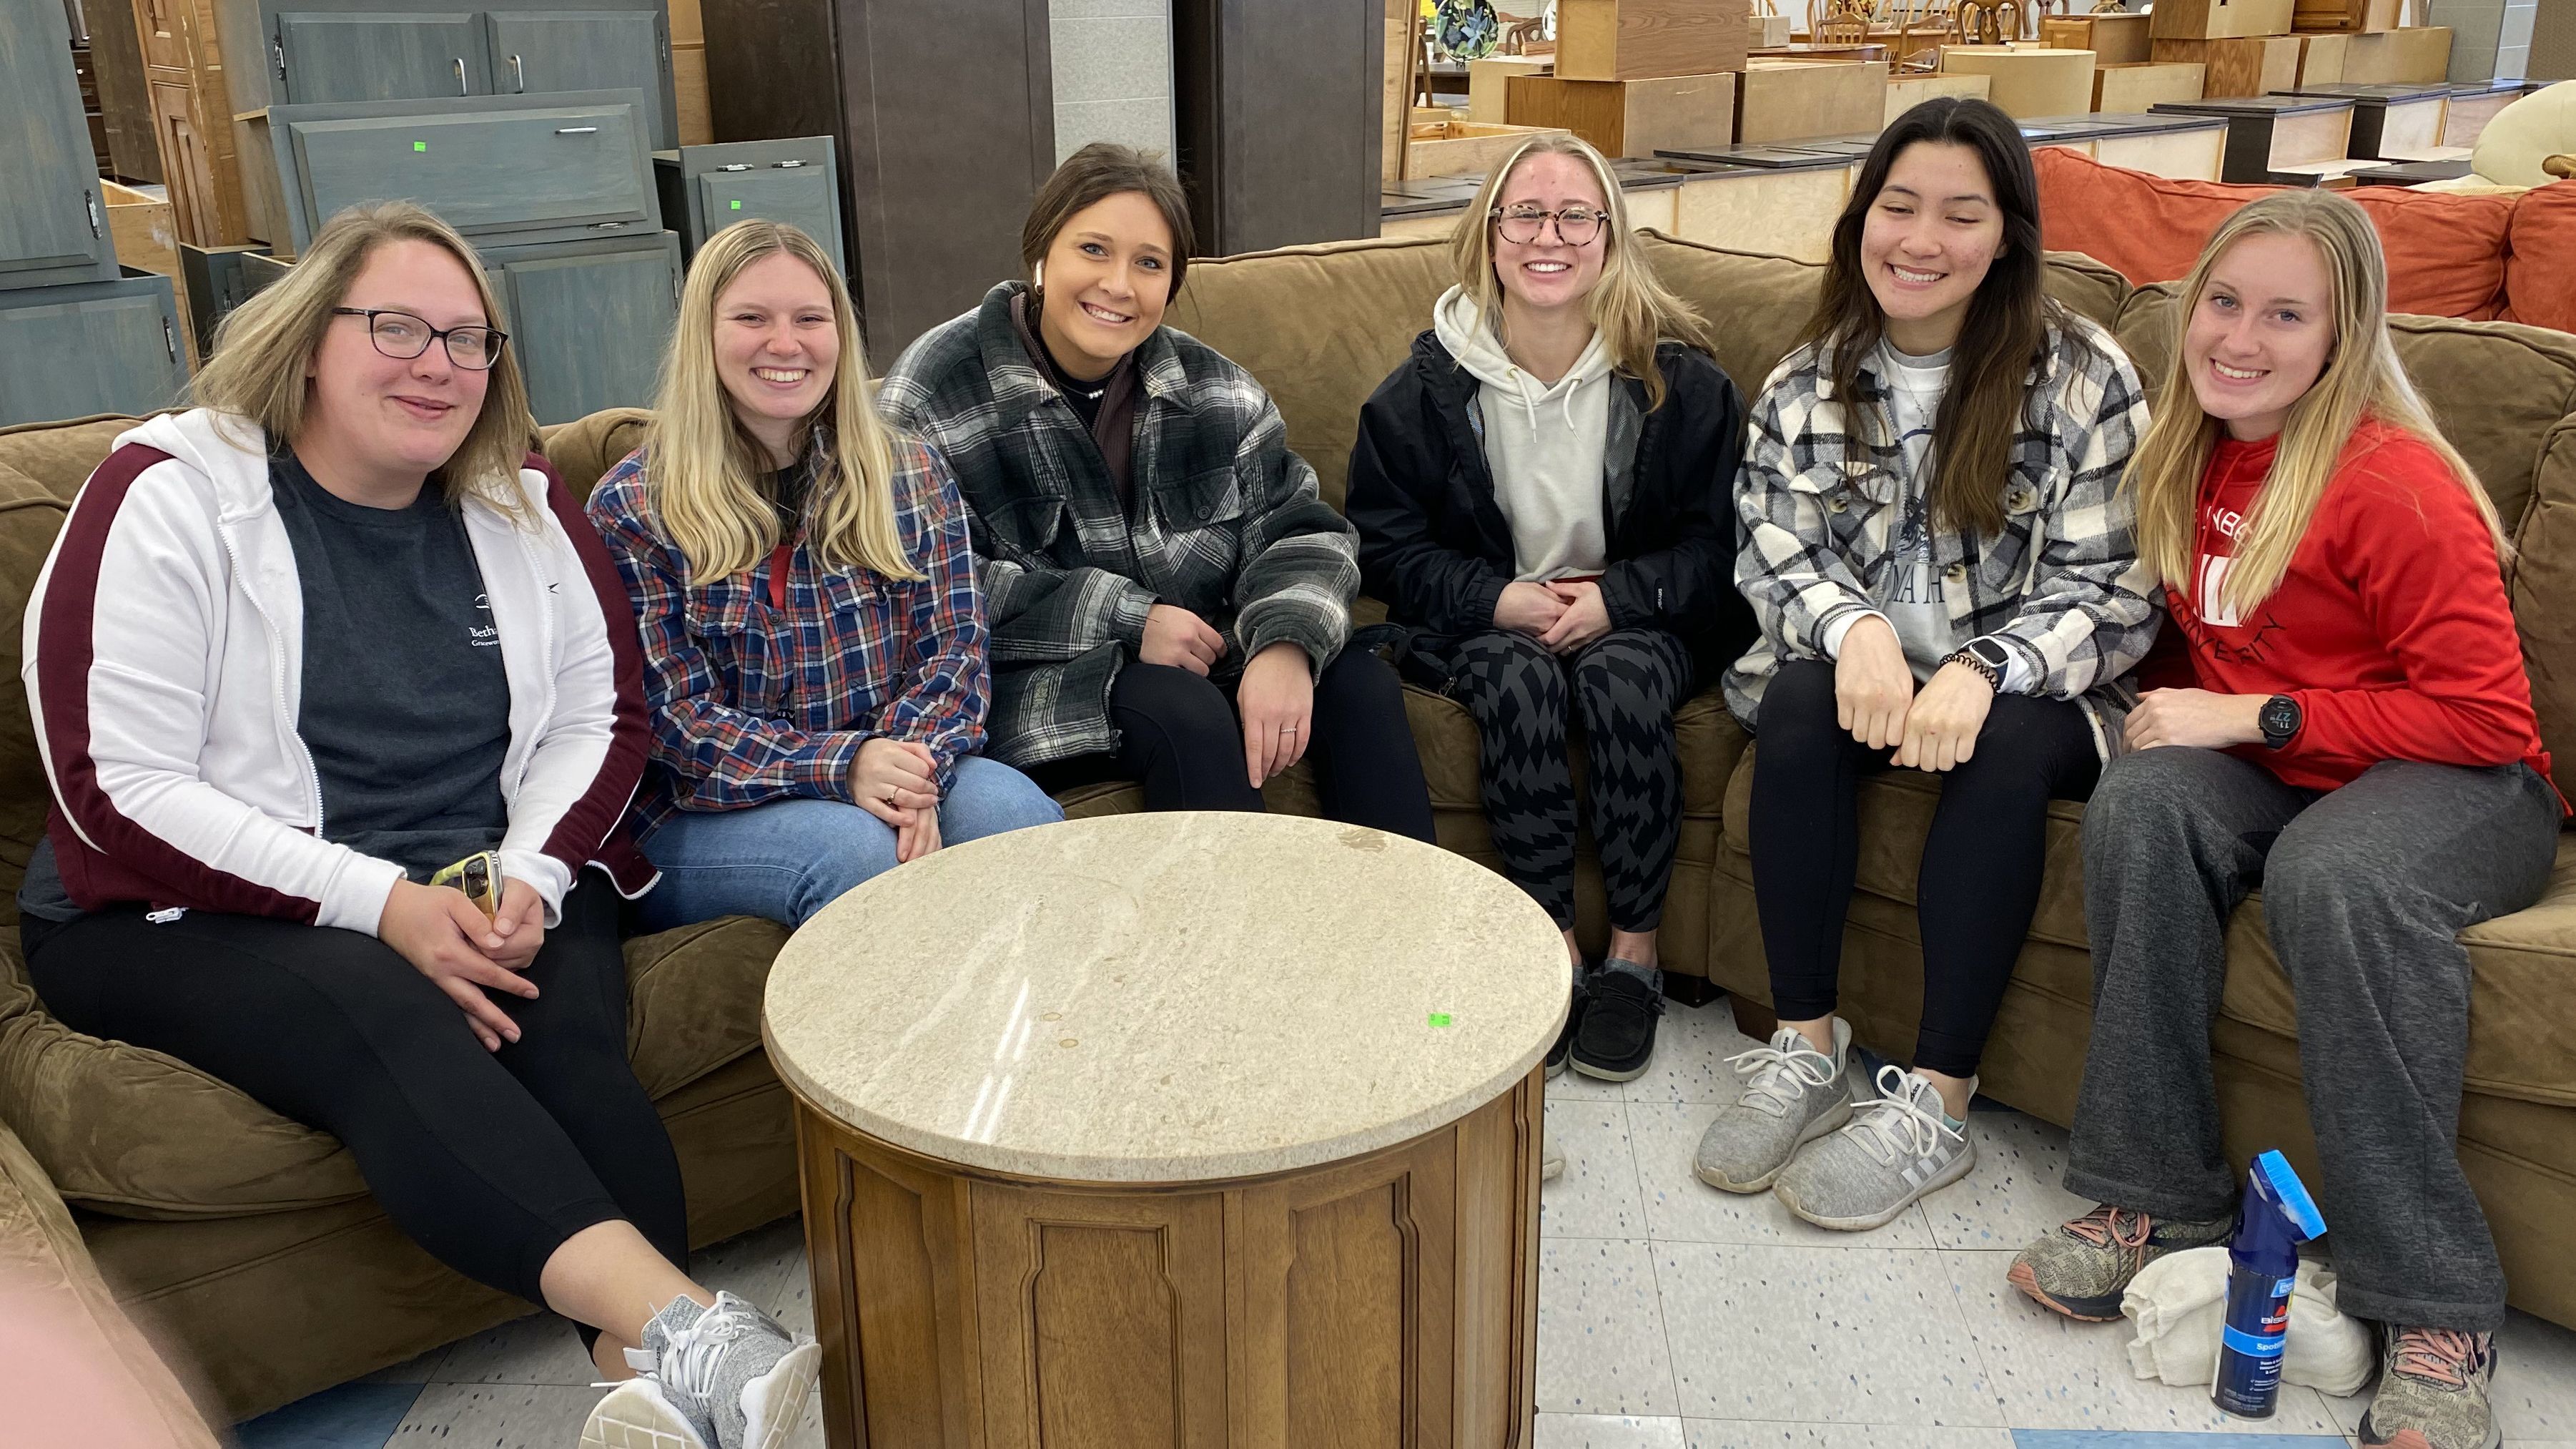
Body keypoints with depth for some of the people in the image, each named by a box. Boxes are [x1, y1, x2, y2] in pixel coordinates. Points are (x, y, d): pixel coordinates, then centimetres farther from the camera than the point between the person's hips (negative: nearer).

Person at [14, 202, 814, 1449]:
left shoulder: (516, 506, 9)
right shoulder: (173, 495, -5)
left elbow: (599, 716, 9)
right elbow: (117, 786, -11)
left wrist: (529, 875, -12)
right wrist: (381, 904, -20)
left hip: (488, 895, 4)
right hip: (199, 919, -4)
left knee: (571, 1046, -29)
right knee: (393, 1028, -35)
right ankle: (686, 1325, -53)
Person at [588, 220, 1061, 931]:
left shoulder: (912, 477, 8)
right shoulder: (629, 510, -2)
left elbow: (954, 648, 1)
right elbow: (675, 714, -8)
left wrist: (915, 775, -21)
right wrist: (841, 766, -24)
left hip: (893, 778, 3)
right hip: (703, 815, -3)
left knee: (1013, 812, -28)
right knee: (859, 849, -34)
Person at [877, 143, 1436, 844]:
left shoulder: (1209, 385, 6)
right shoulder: (936, 391, -8)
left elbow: (1297, 529, 2)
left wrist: (1286, 643, -21)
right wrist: (1123, 619, -19)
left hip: (1206, 658, 5)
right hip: (1033, 683, -5)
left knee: (1361, 682, -15)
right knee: (1183, 712, -32)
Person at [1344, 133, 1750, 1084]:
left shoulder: (1678, 379, -2)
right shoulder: (1426, 386, -2)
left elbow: (1719, 540, 0)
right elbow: (1385, 544, 1)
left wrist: (1615, 598, -17)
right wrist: (1498, 601, -15)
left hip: (1637, 620, 0)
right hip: (1482, 622, 1)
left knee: (1618, 678, -32)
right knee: (1519, 683, -32)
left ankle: (1634, 952, -17)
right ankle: (1552, 950, -21)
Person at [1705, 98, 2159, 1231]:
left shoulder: (2084, 377, -6)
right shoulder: (1809, 383, 5)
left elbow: (2109, 590, -9)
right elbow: (1775, 555, 0)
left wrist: (1982, 671, -28)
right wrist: (1855, 630, -24)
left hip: (2027, 690, -2)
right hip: (1861, 668, 2)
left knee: (2007, 745, -34)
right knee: (1799, 700, -30)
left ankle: (1935, 1103, -26)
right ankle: (1806, 1049, -20)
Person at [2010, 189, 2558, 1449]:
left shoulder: (2394, 485, -17)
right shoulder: (2199, 459, 6)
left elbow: (2484, 716, -18)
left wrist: (2257, 717, -20)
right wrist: (2201, 710, 1)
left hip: (2458, 781, -5)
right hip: (2275, 769, 6)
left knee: (2336, 874, -38)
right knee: (2140, 806, -27)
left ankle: (2435, 1310, -28)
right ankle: (2156, 1197, -20)